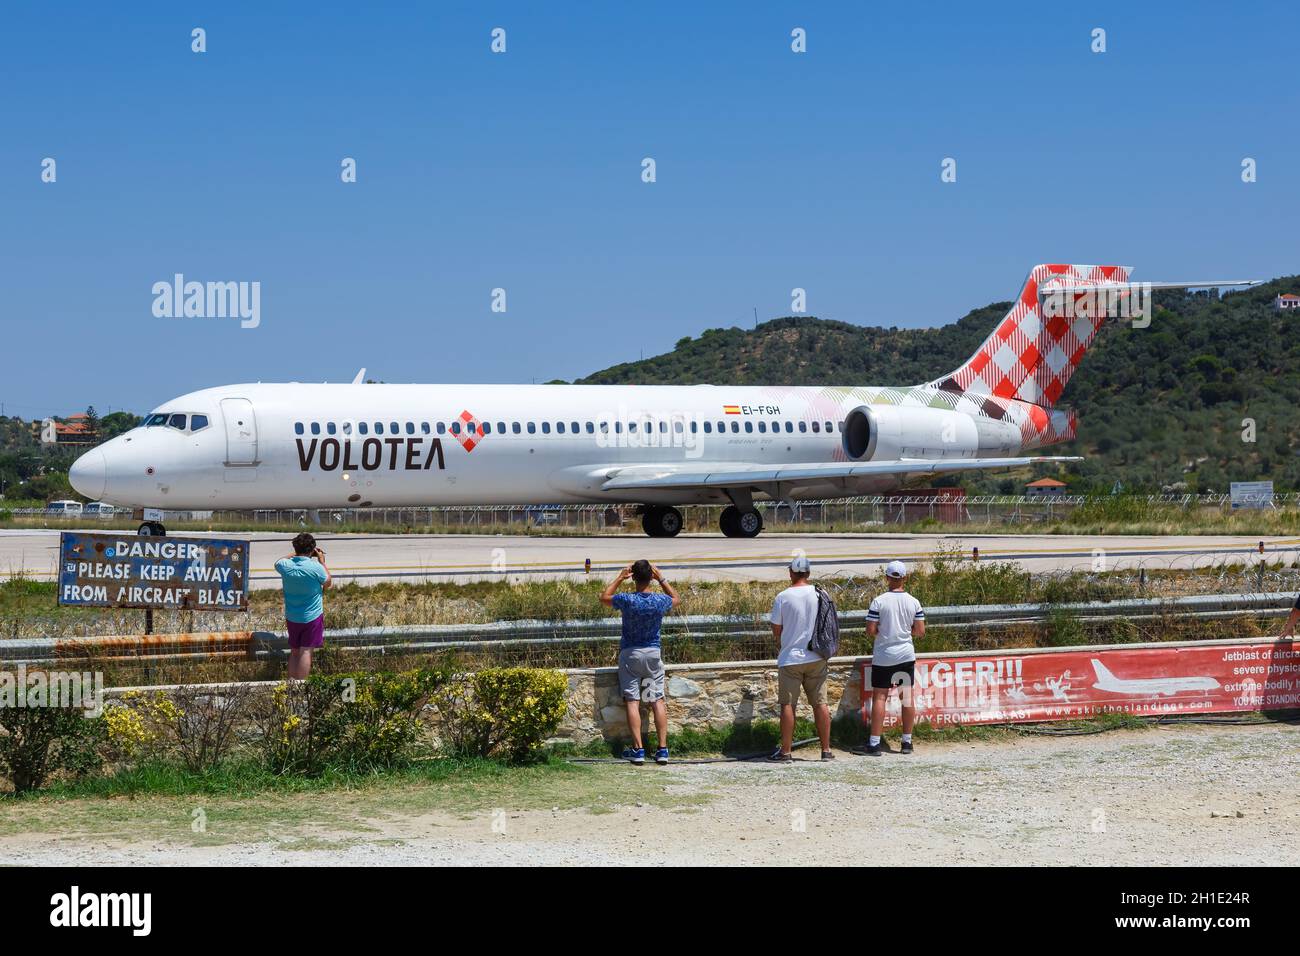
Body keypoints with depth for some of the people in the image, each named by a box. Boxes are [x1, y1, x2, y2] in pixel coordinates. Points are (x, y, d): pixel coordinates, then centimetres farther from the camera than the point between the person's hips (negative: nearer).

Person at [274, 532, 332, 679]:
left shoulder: (285, 565, -9)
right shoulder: (316, 567, -20)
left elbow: (278, 562, 17)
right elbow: (328, 582, 0)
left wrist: (296, 554, 17)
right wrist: (322, 561, 7)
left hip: (291, 617, 4)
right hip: (312, 617, -4)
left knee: (294, 652, 16)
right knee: (306, 651, -2)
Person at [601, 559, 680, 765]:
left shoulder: (626, 600, -15)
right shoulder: (660, 601, -9)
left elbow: (604, 598, 7)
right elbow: (677, 599, 16)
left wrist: (620, 578, 9)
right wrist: (661, 578, 14)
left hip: (630, 654, -2)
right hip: (653, 653, 2)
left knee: (632, 701, 0)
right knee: (658, 700, 4)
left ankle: (638, 750, -5)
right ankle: (663, 749, 0)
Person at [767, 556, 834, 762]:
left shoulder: (783, 597, -9)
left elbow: (776, 629, -2)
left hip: (790, 658, -3)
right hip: (817, 658, 3)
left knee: (788, 705, 3)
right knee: (820, 703, 7)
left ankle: (785, 751, 4)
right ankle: (826, 750, 9)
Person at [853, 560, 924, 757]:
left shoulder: (879, 602, -10)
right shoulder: (914, 602, -2)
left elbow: (871, 630, -12)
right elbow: (920, 631, -1)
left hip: (883, 657, -3)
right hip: (906, 655, 3)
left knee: (879, 698, -1)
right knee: (907, 697, 9)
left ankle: (874, 743, -4)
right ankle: (907, 742, 13)